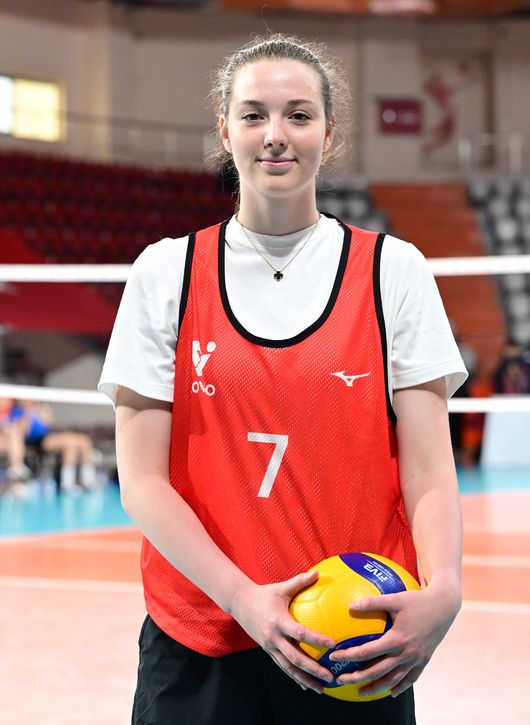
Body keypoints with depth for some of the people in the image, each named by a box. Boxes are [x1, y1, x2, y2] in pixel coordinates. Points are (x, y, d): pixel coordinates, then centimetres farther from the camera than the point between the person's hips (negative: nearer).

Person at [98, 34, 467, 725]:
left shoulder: (393, 270, 3)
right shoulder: (166, 273, 2)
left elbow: (428, 467, -2)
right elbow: (142, 480, -3)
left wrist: (442, 590, -22)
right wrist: (243, 597, -18)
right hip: (197, 649, 0)